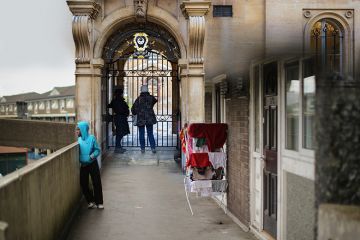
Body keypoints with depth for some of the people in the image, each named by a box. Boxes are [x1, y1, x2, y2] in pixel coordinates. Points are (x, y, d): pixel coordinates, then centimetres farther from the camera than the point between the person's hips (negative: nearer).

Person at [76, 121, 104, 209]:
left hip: (92, 164, -4)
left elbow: (97, 150, -6)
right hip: (83, 165, 4)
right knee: (84, 184, 5)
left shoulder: (92, 138, -10)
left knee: (97, 183, -2)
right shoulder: (78, 139, 0)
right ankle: (90, 201, 19)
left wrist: (93, 155, -24)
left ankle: (99, 202, 7)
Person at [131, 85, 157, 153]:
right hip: (149, 119, 2)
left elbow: (134, 108, -6)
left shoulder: (139, 99, -8)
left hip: (141, 119, -2)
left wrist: (135, 113, 15)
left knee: (141, 134, 8)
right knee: (150, 134, 9)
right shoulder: (151, 97, -1)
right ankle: (153, 148, 2)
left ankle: (142, 148, 8)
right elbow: (155, 101, 22)